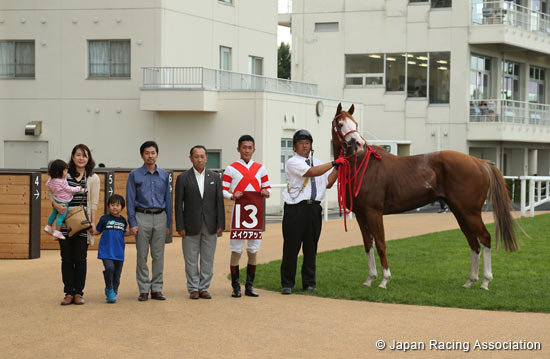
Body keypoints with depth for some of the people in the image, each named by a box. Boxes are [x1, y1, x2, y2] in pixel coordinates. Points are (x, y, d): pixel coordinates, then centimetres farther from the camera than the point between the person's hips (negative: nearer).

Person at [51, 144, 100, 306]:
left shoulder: (93, 178, 5)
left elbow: (94, 204, 3)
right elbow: (53, 195, 8)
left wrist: (93, 223, -5)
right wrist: (56, 205, -14)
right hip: (65, 224, 1)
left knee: (80, 259, 1)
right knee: (66, 259, 3)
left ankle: (78, 293, 10)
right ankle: (69, 293, 9)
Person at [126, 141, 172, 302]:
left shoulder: (164, 175, 9)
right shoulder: (135, 175, 2)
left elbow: (168, 199, 12)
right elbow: (130, 200, 0)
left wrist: (169, 223, 8)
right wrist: (132, 223, -8)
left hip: (160, 217, 2)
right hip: (142, 217, -2)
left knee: (158, 255, 4)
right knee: (142, 256, 0)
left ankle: (157, 289, 9)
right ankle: (144, 290, 5)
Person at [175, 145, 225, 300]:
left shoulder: (215, 177, 8)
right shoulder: (183, 178, 1)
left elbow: (219, 202, 6)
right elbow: (178, 204, -1)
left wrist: (221, 224, -1)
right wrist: (180, 227, -7)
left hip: (210, 225, 2)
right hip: (191, 226, -2)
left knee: (208, 259, 5)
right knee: (191, 259, 2)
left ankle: (204, 288, 13)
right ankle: (193, 289, 11)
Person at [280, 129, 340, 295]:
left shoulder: (317, 162, 19)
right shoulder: (292, 162, -3)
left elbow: (328, 183, 17)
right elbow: (312, 172, -18)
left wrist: (338, 169, 5)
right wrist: (334, 163, -14)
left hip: (314, 208, 6)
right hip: (295, 208, -6)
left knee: (311, 247, 9)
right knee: (291, 246, -4)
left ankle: (309, 282, 17)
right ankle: (287, 284, 4)